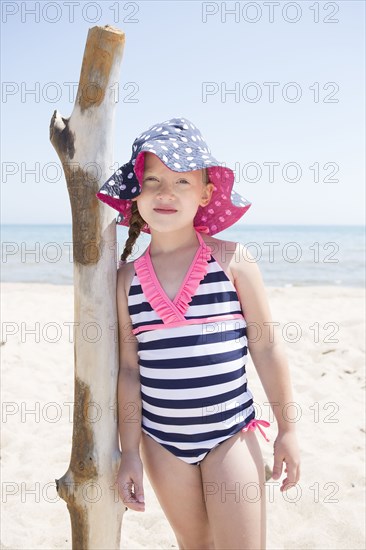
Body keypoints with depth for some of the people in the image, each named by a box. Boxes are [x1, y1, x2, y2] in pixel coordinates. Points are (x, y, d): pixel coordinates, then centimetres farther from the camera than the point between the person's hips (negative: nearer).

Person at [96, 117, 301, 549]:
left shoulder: (232, 259, -8)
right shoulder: (128, 277, 0)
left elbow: (266, 347, -4)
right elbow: (129, 369, 3)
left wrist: (287, 430, 0)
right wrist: (130, 451, 4)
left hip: (230, 436, -3)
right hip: (162, 441, 3)